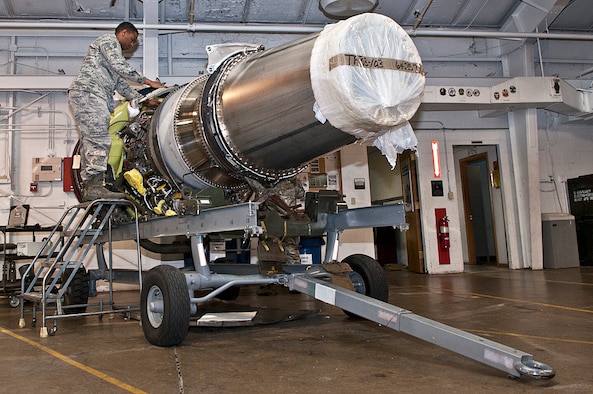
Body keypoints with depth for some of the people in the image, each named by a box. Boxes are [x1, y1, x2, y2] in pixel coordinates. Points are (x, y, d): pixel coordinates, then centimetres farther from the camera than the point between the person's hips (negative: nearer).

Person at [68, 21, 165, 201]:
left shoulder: (112, 51, 36)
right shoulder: (109, 40, 6)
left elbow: (120, 83, 29)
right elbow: (120, 66, -11)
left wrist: (142, 99, 20)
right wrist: (147, 81, -9)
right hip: (88, 92, -10)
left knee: (90, 141, 3)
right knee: (99, 139, -20)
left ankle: (88, 187, 1)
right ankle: (95, 186, -28)